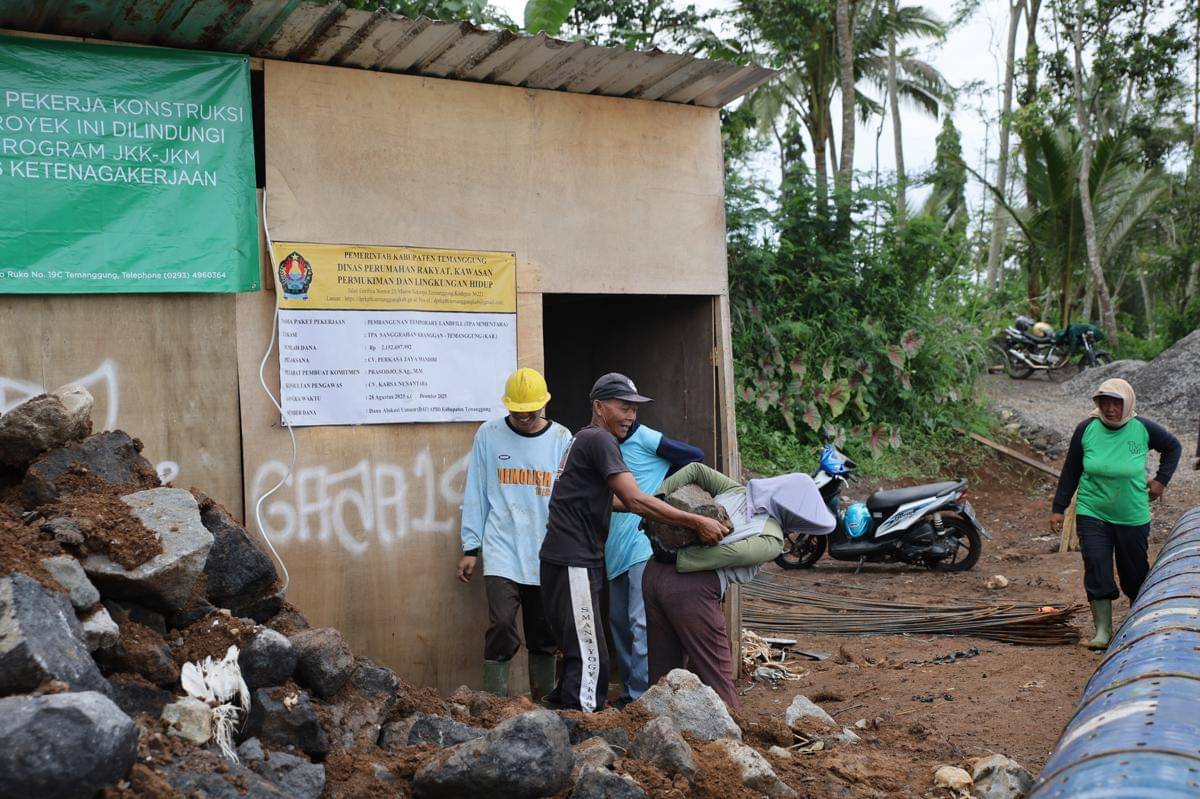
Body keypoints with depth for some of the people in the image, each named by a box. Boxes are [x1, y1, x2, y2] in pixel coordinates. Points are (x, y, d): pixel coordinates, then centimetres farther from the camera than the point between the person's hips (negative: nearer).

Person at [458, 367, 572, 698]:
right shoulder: (489, 434, 1)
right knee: (501, 627, -11)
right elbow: (475, 494, 5)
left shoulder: (561, 438, 3)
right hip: (501, 552, -2)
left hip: (547, 555, 2)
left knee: (544, 633, 9)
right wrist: (470, 549, 4)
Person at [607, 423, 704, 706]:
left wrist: (661, 481, -4)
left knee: (641, 623, -8)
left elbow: (695, 455, -10)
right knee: (619, 621, 13)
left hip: (643, 546, -8)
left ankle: (639, 693, -5)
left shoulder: (643, 438, -8)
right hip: (616, 551, 8)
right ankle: (630, 688, 22)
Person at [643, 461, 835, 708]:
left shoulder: (736, 491, 18)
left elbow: (695, 469, 12)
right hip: (692, 588, -7)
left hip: (654, 573, 7)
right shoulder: (773, 541, -2)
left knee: (663, 669, 17)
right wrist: (679, 559, -11)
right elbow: (731, 553, -15)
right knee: (716, 677, 5)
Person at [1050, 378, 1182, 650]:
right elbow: (1070, 471, 2)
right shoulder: (1086, 429, -6)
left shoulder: (1143, 429, -7)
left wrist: (1161, 480, 3)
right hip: (1092, 513, 0)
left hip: (1132, 517, 0)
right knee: (1096, 569, -8)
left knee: (1134, 572, 11)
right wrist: (1058, 508, 2)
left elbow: (1173, 447, 13)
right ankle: (1103, 630, 1)